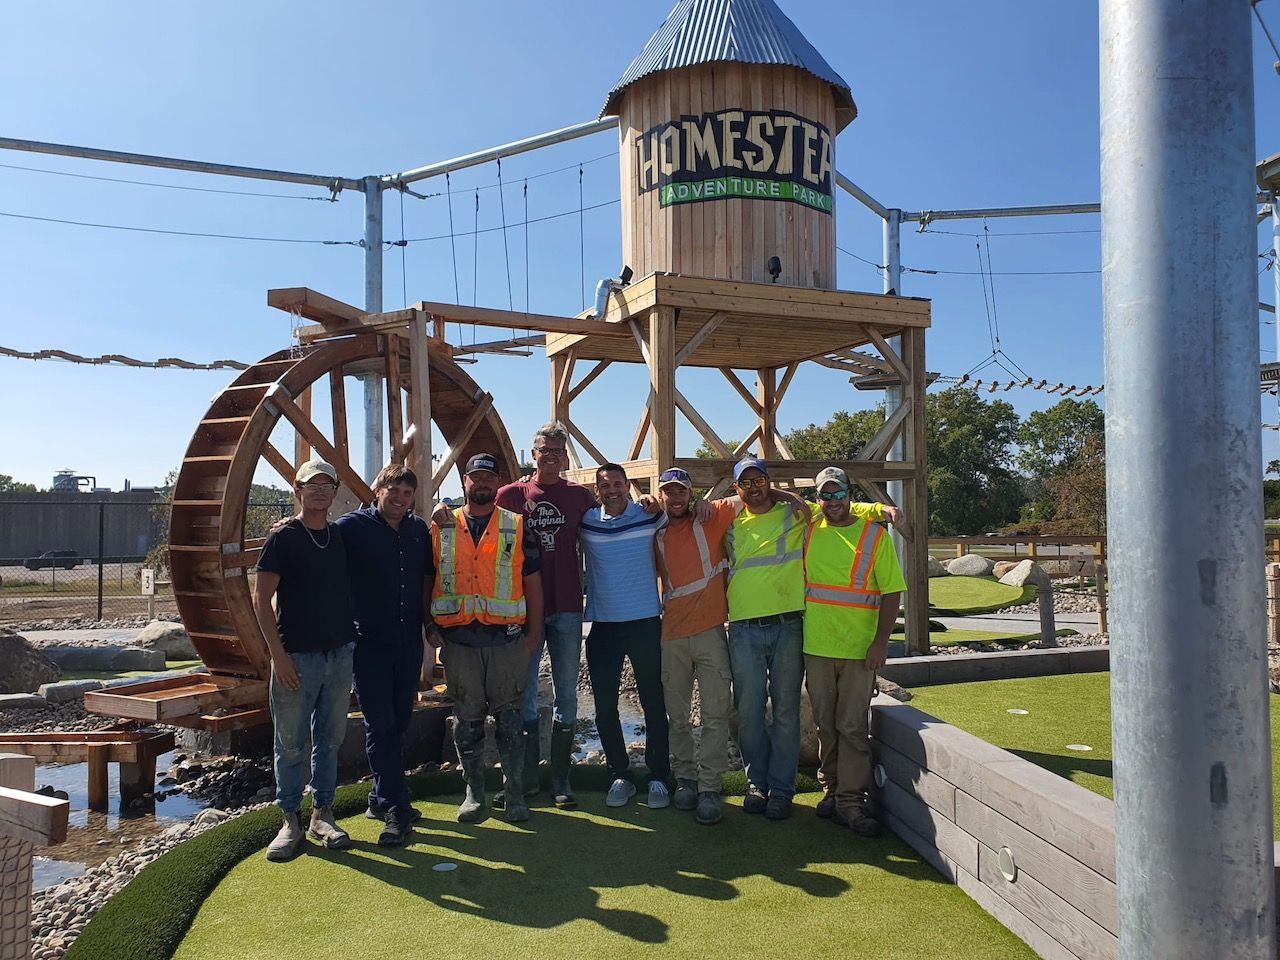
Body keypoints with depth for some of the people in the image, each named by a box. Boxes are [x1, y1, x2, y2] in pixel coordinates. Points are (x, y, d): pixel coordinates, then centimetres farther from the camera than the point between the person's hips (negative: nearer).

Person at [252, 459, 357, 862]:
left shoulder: (342, 536, 9)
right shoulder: (283, 538, -5)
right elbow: (261, 599, -7)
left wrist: (352, 639, 8)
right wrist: (278, 655, -13)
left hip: (339, 654, 4)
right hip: (296, 656, -4)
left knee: (330, 739, 11)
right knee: (290, 742, 4)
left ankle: (322, 814, 22)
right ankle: (291, 820, 16)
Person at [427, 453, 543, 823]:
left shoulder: (517, 527, 5)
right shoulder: (442, 528, 8)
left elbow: (532, 582, 6)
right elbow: (426, 579, 12)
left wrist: (534, 632, 2)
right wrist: (429, 625, 3)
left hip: (507, 638, -1)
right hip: (458, 639, 1)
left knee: (509, 717, 5)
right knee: (467, 719, 9)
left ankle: (514, 792, 15)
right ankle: (473, 792, 21)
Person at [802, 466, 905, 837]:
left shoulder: (873, 534, -1)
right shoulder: (808, 530, 6)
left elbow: (891, 591, -3)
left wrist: (881, 641, -10)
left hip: (859, 648, -3)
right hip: (816, 645, 3)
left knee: (852, 726, -2)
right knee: (825, 725, 12)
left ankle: (851, 799, 6)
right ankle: (831, 788, 25)